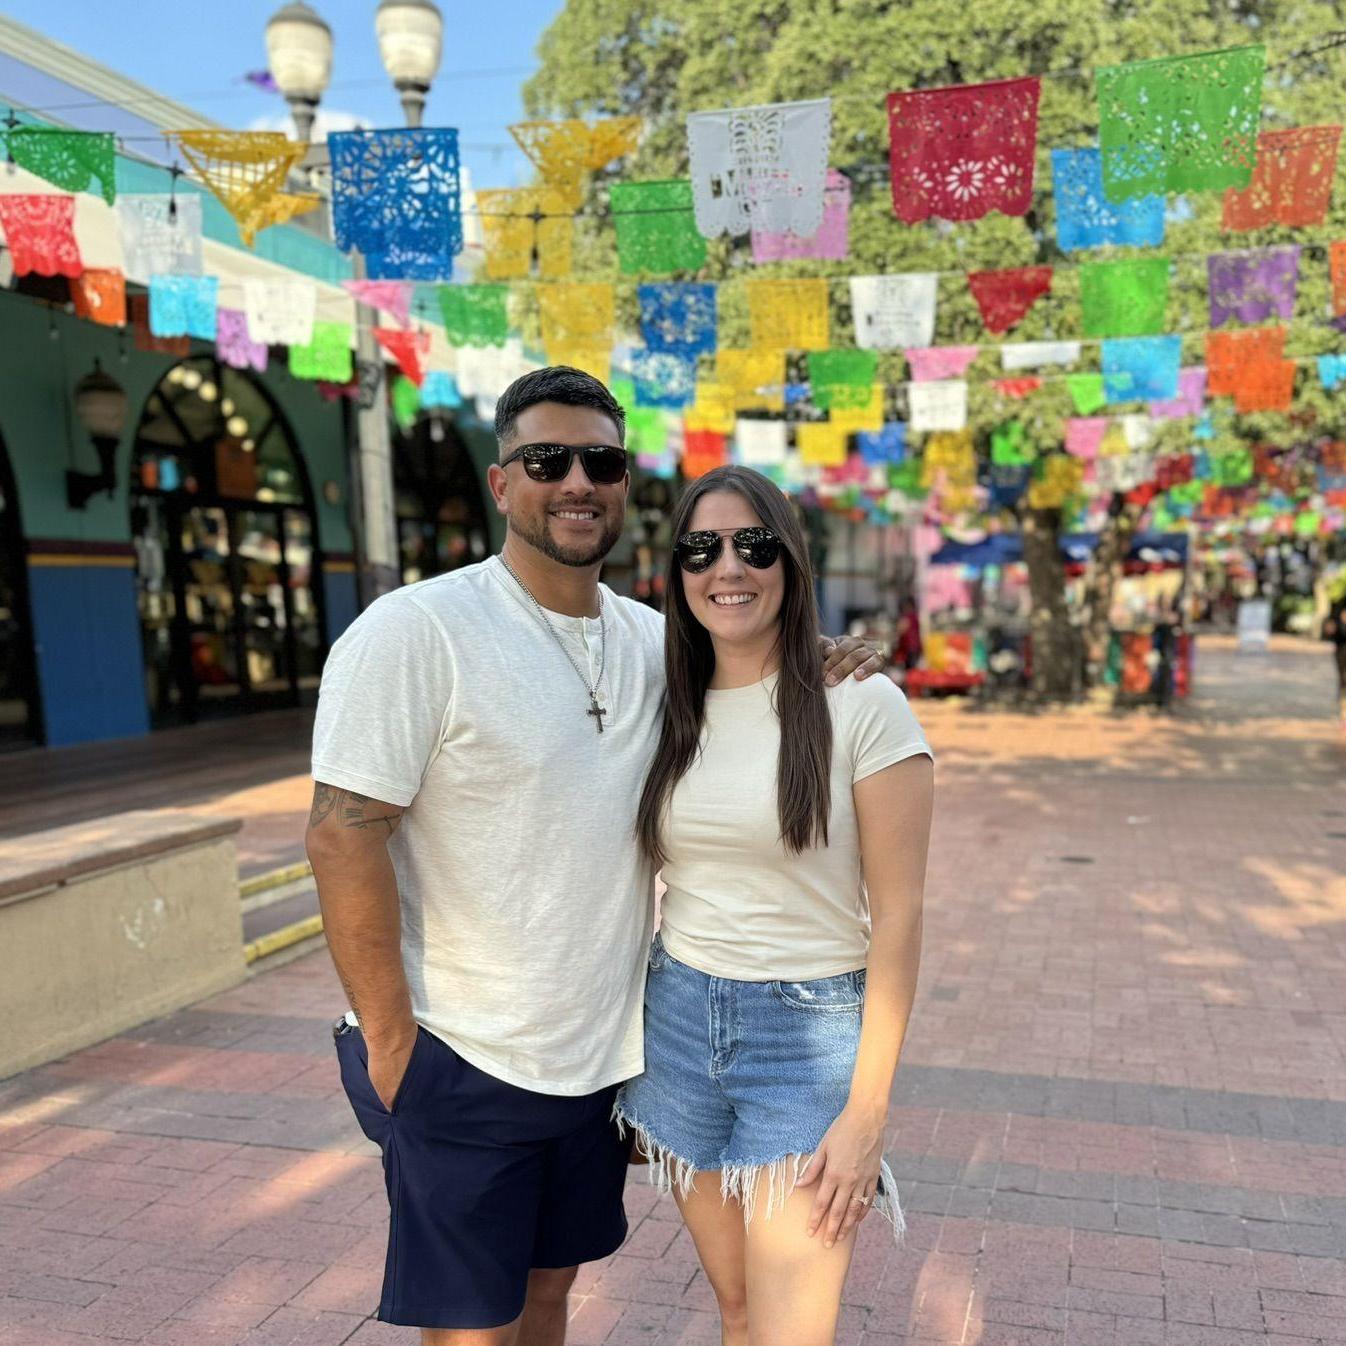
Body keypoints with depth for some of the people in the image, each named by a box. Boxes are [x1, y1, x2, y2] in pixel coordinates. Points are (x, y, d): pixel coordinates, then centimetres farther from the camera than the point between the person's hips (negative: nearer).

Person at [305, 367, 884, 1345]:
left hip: (604, 1051, 6)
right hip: (460, 1064, -5)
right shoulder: (416, 631, -16)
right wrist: (388, 1039, -16)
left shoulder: (655, 641, 2)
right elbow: (343, 835, -18)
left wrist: (820, 674, -5)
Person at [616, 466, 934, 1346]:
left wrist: (869, 1111, -12)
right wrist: (628, 1061, 11)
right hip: (677, 1020, 5)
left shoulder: (862, 707, -11)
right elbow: (654, 887, 11)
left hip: (809, 1033, -4)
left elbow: (897, 914, -11)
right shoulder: (673, 714, 4)